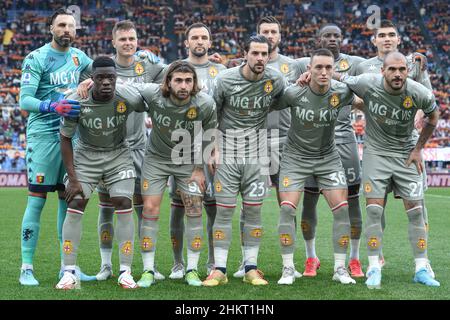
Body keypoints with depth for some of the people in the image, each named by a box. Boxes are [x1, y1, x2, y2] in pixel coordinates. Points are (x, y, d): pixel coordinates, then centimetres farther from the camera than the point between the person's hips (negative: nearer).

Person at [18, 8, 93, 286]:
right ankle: (27, 268, -2)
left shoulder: (78, 57, 10)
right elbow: (24, 100, -14)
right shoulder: (36, 58, -7)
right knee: (37, 200, -6)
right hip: (43, 135, -6)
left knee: (68, 200, 8)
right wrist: (52, 106, -30)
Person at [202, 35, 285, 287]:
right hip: (228, 153, -1)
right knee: (224, 211, -2)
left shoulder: (276, 80, -4)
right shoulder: (225, 80, -8)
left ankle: (251, 268, 11)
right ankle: (219, 270, 4)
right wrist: (214, 147, -1)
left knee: (254, 211, 3)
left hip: (257, 153, 2)